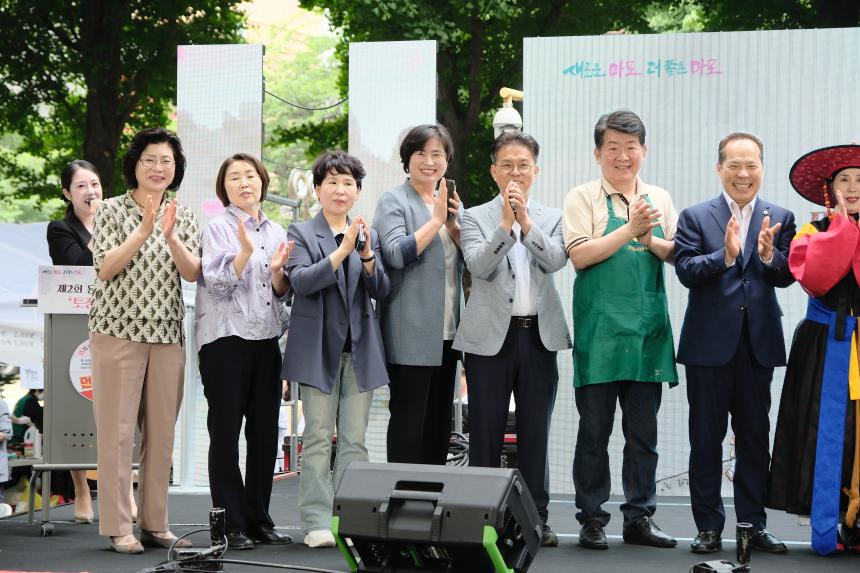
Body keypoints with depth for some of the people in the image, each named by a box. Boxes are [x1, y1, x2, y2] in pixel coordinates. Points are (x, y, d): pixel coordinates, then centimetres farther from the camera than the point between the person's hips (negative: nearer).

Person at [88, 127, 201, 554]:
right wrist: (144, 230, -17)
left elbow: (194, 274, 1)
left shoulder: (183, 216, 12)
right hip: (119, 331, -4)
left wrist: (171, 238, -16)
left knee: (162, 431, 6)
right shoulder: (112, 210, 1)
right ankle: (118, 527, 1)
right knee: (117, 430, -4)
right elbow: (105, 269, -9)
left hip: (167, 334, 4)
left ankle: (154, 523, 14)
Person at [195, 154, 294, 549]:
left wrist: (278, 271, -7)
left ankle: (258, 519, 14)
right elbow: (217, 285, -10)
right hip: (226, 338, -5)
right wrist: (245, 253, -23)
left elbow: (281, 293, 14)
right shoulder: (219, 228, -1)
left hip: (266, 339, 5)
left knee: (265, 432, 6)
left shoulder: (277, 232, 13)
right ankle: (230, 523, 2)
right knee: (225, 432, -1)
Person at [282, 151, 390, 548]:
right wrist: (342, 251, -21)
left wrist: (367, 257, -12)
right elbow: (302, 281, -12)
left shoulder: (368, 236, 14)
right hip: (320, 348, -3)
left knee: (354, 439, 2)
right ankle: (317, 523, -2)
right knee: (318, 437, -4)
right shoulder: (301, 233, 4)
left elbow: (381, 291, 6)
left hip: (360, 349, 3)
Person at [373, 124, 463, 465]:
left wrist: (453, 223, -6)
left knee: (440, 420, 12)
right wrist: (436, 220, -16)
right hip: (411, 333, -7)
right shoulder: (393, 202, -4)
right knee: (409, 420, -5)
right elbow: (397, 254, -18)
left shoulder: (452, 202, 16)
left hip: (448, 331, 7)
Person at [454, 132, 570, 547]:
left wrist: (526, 220, -16)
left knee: (535, 432, 7)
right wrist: (505, 224, -19)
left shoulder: (551, 218, 10)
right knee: (486, 432, 2)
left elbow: (556, 261, -7)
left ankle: (536, 518, 14)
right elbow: (478, 266, -10)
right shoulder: (475, 217, 4)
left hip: (539, 335, 2)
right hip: (490, 336, -2)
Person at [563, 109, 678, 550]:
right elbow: (580, 255, -10)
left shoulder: (659, 199, 13)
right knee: (594, 430, 2)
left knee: (644, 431, 8)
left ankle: (639, 517, 16)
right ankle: (592, 518, 10)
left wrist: (650, 240, -11)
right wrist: (630, 230, -15)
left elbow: (677, 253, 8)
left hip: (647, 328, 4)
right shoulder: (583, 198, 0)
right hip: (600, 328, -4)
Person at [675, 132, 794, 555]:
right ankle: (709, 527, 13)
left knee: (755, 437, 9)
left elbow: (787, 276, -4)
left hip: (759, 343, 2)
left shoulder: (780, 219, 5)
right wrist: (724, 256, -28)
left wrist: (769, 255, -24)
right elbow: (685, 270, -12)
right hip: (709, 343, -2)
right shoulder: (695, 217, 0)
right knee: (706, 438, 5)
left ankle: (753, 524, 18)